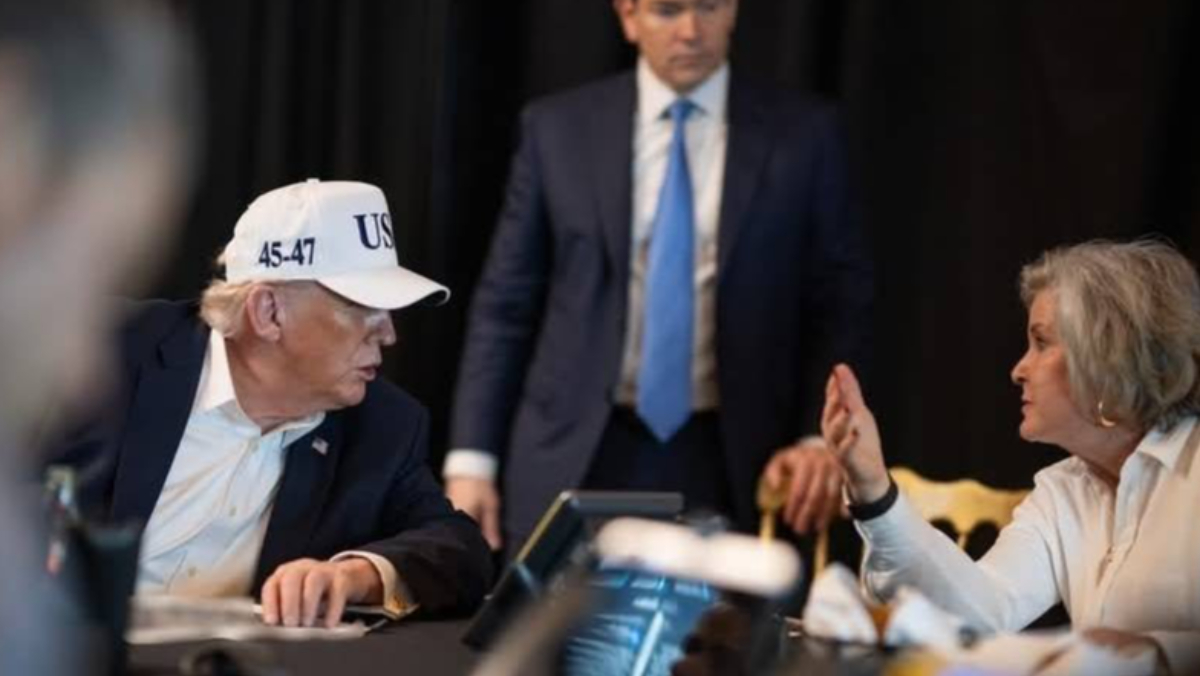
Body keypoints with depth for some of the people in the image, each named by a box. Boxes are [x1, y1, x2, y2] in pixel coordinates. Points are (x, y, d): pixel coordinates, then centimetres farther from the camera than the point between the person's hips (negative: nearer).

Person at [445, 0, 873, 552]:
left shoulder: (802, 135, 3)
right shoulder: (559, 128, 4)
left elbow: (839, 304, 5)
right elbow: (505, 304, 6)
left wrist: (822, 436, -9)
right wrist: (472, 458, -1)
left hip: (726, 464, -1)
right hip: (574, 461, 1)